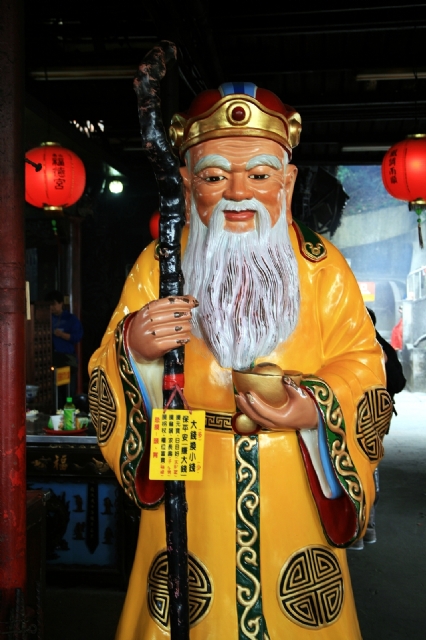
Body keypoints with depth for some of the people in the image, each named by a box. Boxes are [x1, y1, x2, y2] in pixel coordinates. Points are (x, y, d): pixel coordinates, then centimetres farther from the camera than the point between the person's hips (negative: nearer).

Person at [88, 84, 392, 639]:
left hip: (295, 505, 1)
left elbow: (363, 370, -3)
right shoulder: (156, 267, -1)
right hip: (190, 505, 0)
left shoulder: (323, 267, 0)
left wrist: (315, 412, -22)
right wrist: (136, 353, -23)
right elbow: (106, 390, -1)